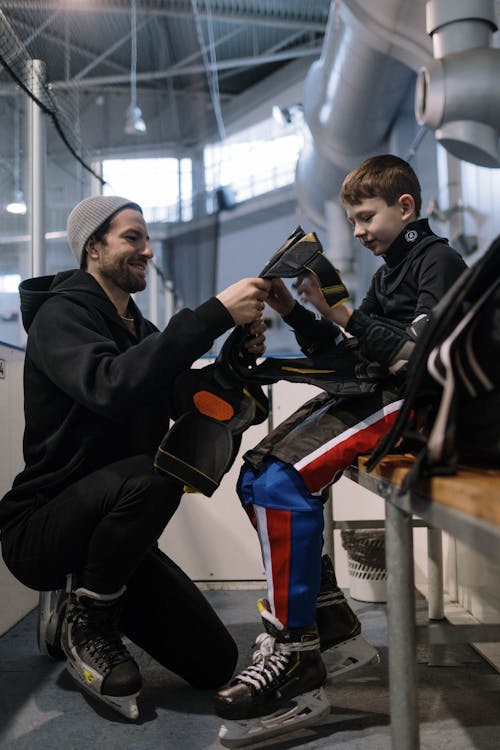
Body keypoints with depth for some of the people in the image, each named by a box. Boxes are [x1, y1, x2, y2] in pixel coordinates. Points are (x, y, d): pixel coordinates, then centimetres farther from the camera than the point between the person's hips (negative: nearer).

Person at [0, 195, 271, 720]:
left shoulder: (138, 328, 12)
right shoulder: (62, 314, -13)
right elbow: (111, 387, -35)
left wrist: (240, 355, -14)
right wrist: (216, 314, -36)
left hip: (112, 530, 7)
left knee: (216, 665, 0)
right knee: (153, 474, -38)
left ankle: (89, 611, 20)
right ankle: (85, 622, -11)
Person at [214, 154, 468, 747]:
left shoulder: (439, 261, -3)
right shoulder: (387, 273, 22)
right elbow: (348, 354, 17)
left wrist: (342, 314, -17)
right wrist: (294, 312, 6)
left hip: (411, 403, -9)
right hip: (368, 394, 9)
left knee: (284, 481, -28)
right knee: (255, 477, -2)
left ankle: (295, 659, -20)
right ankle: (321, 610, 7)